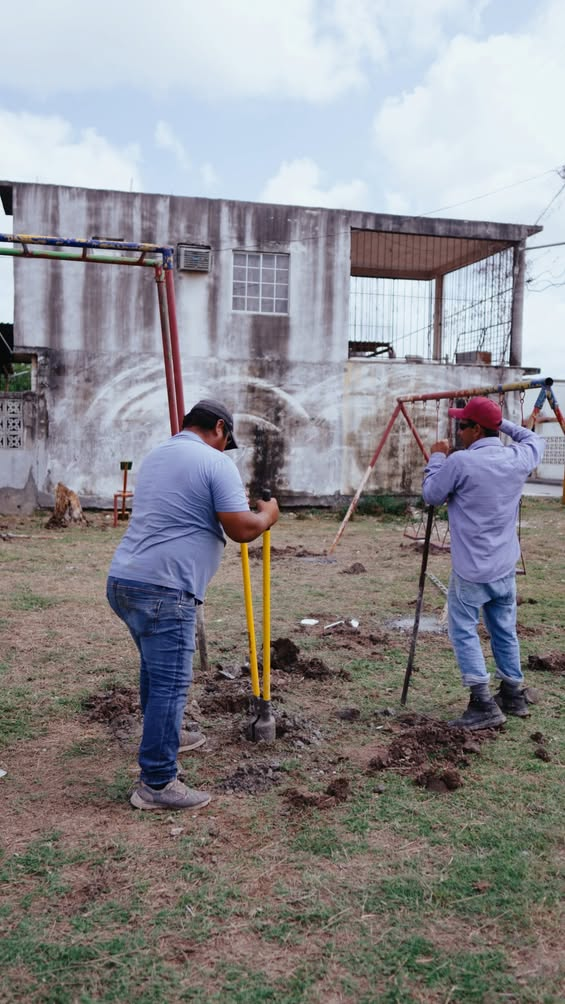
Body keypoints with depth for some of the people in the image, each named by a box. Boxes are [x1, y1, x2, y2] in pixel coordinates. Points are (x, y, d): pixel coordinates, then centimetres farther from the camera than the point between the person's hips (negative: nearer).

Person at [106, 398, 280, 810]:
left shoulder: (155, 456, 20)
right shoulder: (216, 462, -7)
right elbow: (242, 530, -12)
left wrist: (233, 500, 37)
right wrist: (268, 515, 9)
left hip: (125, 580, 9)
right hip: (163, 589, -9)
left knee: (156, 666, 26)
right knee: (171, 683, -3)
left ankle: (162, 737, 44)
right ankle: (157, 785, 2)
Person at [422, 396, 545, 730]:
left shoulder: (460, 461, -18)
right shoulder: (519, 458, 0)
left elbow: (431, 495, -5)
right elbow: (536, 440, 23)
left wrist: (437, 458, 7)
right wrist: (503, 423, 18)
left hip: (470, 570, -6)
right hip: (505, 568, 6)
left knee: (464, 631, 3)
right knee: (505, 631, 18)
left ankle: (484, 705, -1)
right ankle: (514, 696, 29)